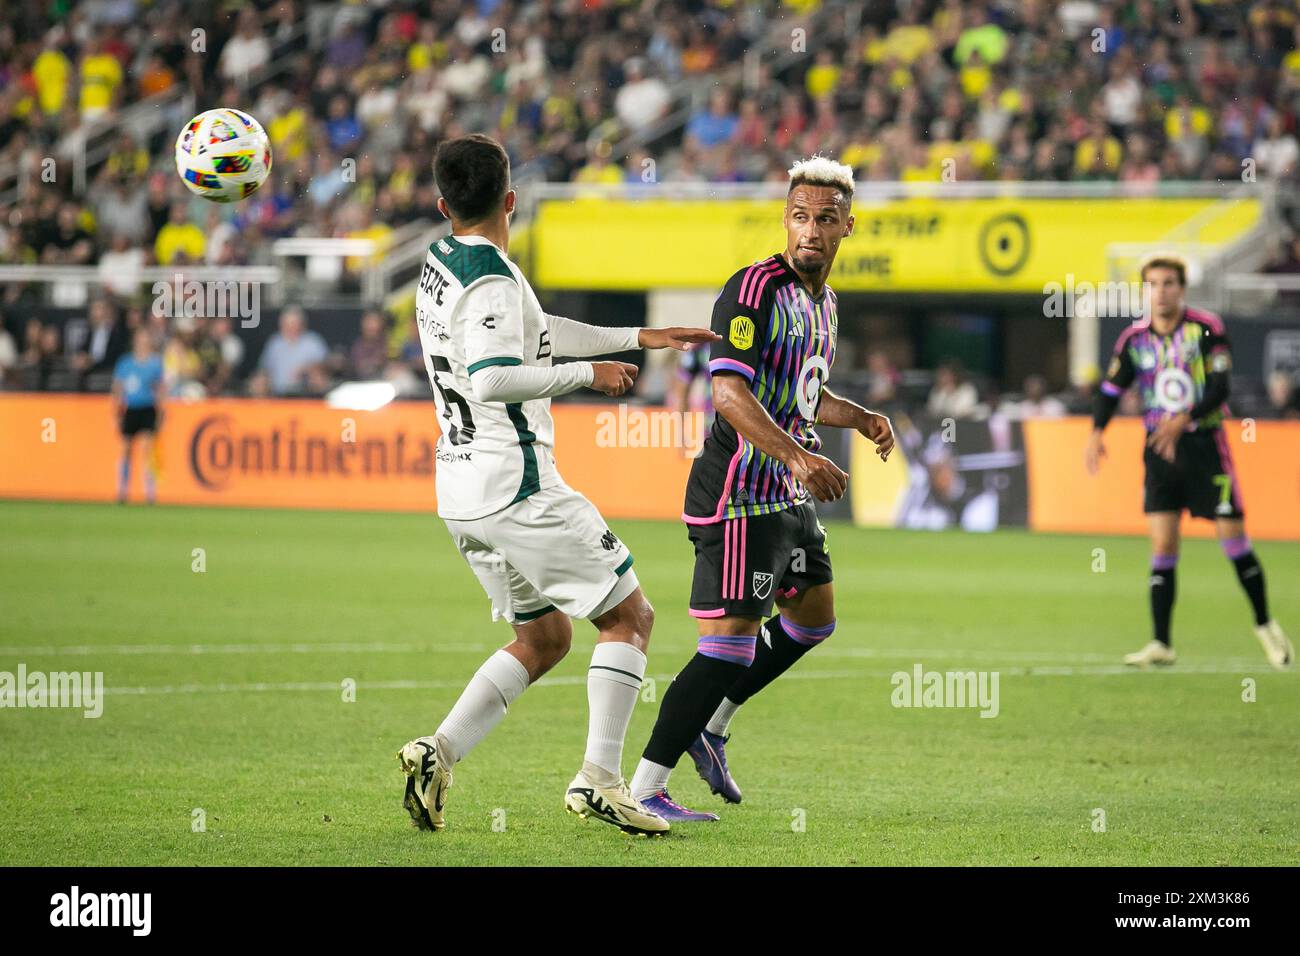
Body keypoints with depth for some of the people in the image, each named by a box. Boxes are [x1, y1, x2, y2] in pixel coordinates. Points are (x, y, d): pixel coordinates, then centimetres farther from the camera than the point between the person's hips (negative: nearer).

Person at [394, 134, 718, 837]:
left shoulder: (441, 264, 13)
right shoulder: (492, 278, -16)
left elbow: (533, 333, 24)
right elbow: (493, 379, -28)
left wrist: (638, 338, 26)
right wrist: (587, 374, -16)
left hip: (461, 490, 9)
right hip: (518, 488, -9)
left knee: (545, 636, 17)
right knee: (630, 616, -1)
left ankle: (439, 751, 2)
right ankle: (599, 778, -10)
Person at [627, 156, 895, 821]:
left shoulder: (823, 301, 14)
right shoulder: (756, 289, -16)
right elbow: (729, 392, -27)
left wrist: (860, 417, 13)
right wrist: (799, 456, -35)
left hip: (787, 495, 10)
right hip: (739, 496, -10)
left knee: (814, 618, 21)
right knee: (730, 645, -13)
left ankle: (707, 728, 29)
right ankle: (644, 790, -10)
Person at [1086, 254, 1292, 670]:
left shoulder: (1206, 328, -9)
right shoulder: (1134, 338, 2)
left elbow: (1219, 387, -14)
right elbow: (1111, 389, 6)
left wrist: (1183, 421, -29)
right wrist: (1096, 433, -12)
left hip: (1204, 444, -3)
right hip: (1159, 449, 3)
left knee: (1233, 539, -3)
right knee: (1162, 547, -3)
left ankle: (1265, 626, 16)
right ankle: (1161, 644, 0)